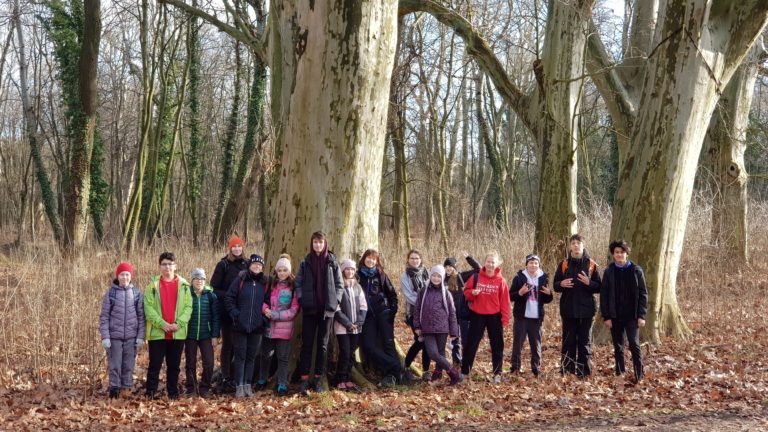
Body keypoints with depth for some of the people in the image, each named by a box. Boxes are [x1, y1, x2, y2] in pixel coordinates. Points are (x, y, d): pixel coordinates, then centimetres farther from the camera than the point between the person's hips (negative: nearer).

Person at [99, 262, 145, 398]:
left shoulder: (137, 293, 4)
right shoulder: (111, 292, 0)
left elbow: (141, 316, 6)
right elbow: (104, 316, -1)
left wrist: (141, 336, 0)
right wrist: (105, 336, -8)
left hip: (131, 336, 1)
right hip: (114, 336, -1)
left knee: (129, 365, 5)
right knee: (114, 365, 2)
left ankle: (127, 389, 16)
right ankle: (114, 389, 13)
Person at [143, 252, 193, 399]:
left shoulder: (183, 284, 6)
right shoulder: (153, 284, 1)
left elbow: (188, 307, 2)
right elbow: (148, 307, -6)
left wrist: (179, 323, -12)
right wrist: (162, 324, -15)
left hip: (178, 333, 2)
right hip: (157, 332, -2)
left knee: (174, 365, 10)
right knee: (155, 364, 2)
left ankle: (173, 392, 19)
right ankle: (150, 392, 8)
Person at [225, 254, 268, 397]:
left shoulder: (265, 283, 5)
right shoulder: (240, 280, -1)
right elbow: (229, 298, 0)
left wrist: (264, 316, 1)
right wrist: (234, 314, -9)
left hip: (257, 327, 2)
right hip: (240, 326, -2)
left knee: (251, 357, 8)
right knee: (240, 356, 2)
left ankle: (248, 384, 16)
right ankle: (239, 386, 5)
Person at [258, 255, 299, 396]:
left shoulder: (294, 286, -7)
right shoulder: (271, 283, 5)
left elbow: (294, 310, -9)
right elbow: (264, 300, 9)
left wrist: (275, 315, -14)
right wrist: (265, 309, -12)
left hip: (285, 327, -4)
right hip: (269, 326, 4)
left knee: (283, 357, 3)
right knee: (266, 354, 17)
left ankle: (282, 385, 10)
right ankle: (262, 380, 33)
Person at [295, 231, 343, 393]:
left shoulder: (332, 262, 4)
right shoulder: (305, 262, 5)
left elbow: (339, 284, 6)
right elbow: (298, 283, 4)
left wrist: (335, 301, -3)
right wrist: (301, 299, -7)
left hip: (327, 309, 0)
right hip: (309, 308, 0)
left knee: (323, 344, 5)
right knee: (307, 343, -1)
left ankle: (318, 378, 11)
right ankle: (304, 378, 1)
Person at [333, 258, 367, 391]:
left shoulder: (358, 287, 12)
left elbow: (363, 306, 10)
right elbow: (336, 308, -12)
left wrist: (358, 322, -4)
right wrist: (348, 323, -13)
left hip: (356, 327, 5)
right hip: (342, 327, -5)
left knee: (351, 354, 8)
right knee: (345, 354, -8)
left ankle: (348, 379, 15)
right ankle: (341, 380, 1)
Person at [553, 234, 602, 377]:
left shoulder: (592, 265, 2)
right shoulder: (564, 264, 7)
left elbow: (599, 287, 2)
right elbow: (555, 286, 9)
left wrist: (589, 283, -18)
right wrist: (561, 284, -13)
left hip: (586, 309, -1)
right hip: (568, 309, 1)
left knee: (585, 341, 3)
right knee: (568, 341, 6)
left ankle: (584, 371, 9)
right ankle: (567, 370, 12)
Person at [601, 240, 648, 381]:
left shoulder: (636, 270, 0)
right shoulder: (609, 271, 2)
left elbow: (643, 294, 0)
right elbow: (604, 295, 2)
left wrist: (642, 315, -7)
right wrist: (606, 316, -5)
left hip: (632, 316, -2)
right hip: (615, 316, 2)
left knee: (634, 345, -8)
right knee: (618, 347, 8)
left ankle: (639, 376, -4)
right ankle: (620, 374, 17)